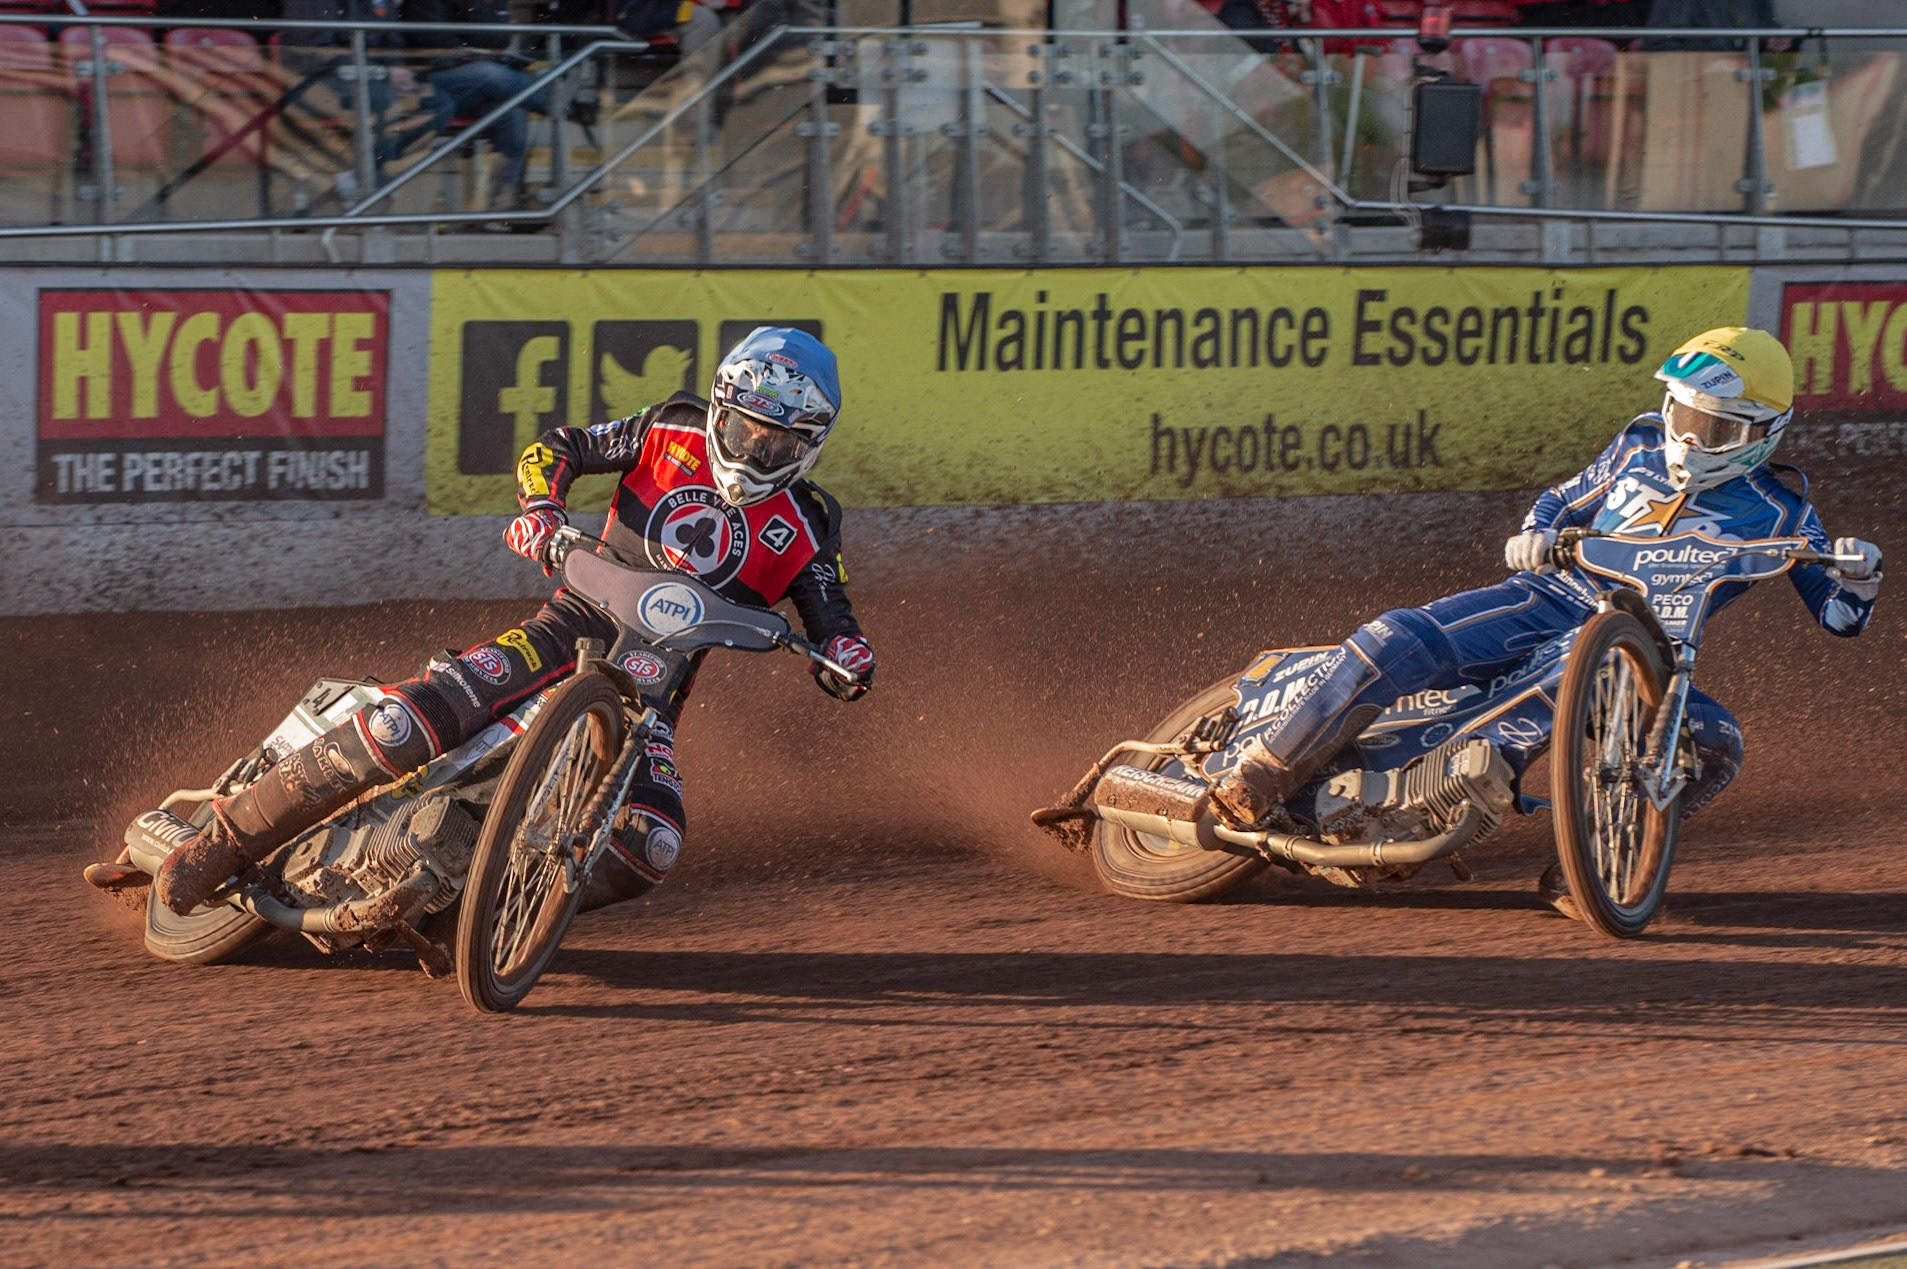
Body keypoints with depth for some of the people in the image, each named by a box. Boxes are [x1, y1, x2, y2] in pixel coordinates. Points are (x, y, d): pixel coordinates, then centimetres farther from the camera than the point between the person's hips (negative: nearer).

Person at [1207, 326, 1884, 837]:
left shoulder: (1778, 513, 4)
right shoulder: (1643, 448, 13)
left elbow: (1838, 613, 3)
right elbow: (1564, 501, 25)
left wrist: (1858, 576, -20)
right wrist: (1537, 533, 2)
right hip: (1548, 596, 1)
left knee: (1714, 742, -32)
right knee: (1397, 641, -24)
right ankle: (1258, 779, -18)